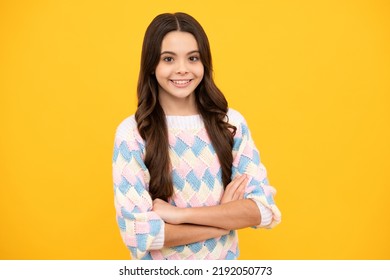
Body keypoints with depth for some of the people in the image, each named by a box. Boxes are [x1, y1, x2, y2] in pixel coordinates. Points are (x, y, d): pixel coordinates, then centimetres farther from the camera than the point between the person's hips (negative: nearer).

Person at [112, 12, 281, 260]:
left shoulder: (232, 123, -9)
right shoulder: (132, 132, -16)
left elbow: (263, 209, -14)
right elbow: (137, 232, -21)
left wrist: (178, 214, -22)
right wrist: (227, 218, -18)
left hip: (224, 260, 2)